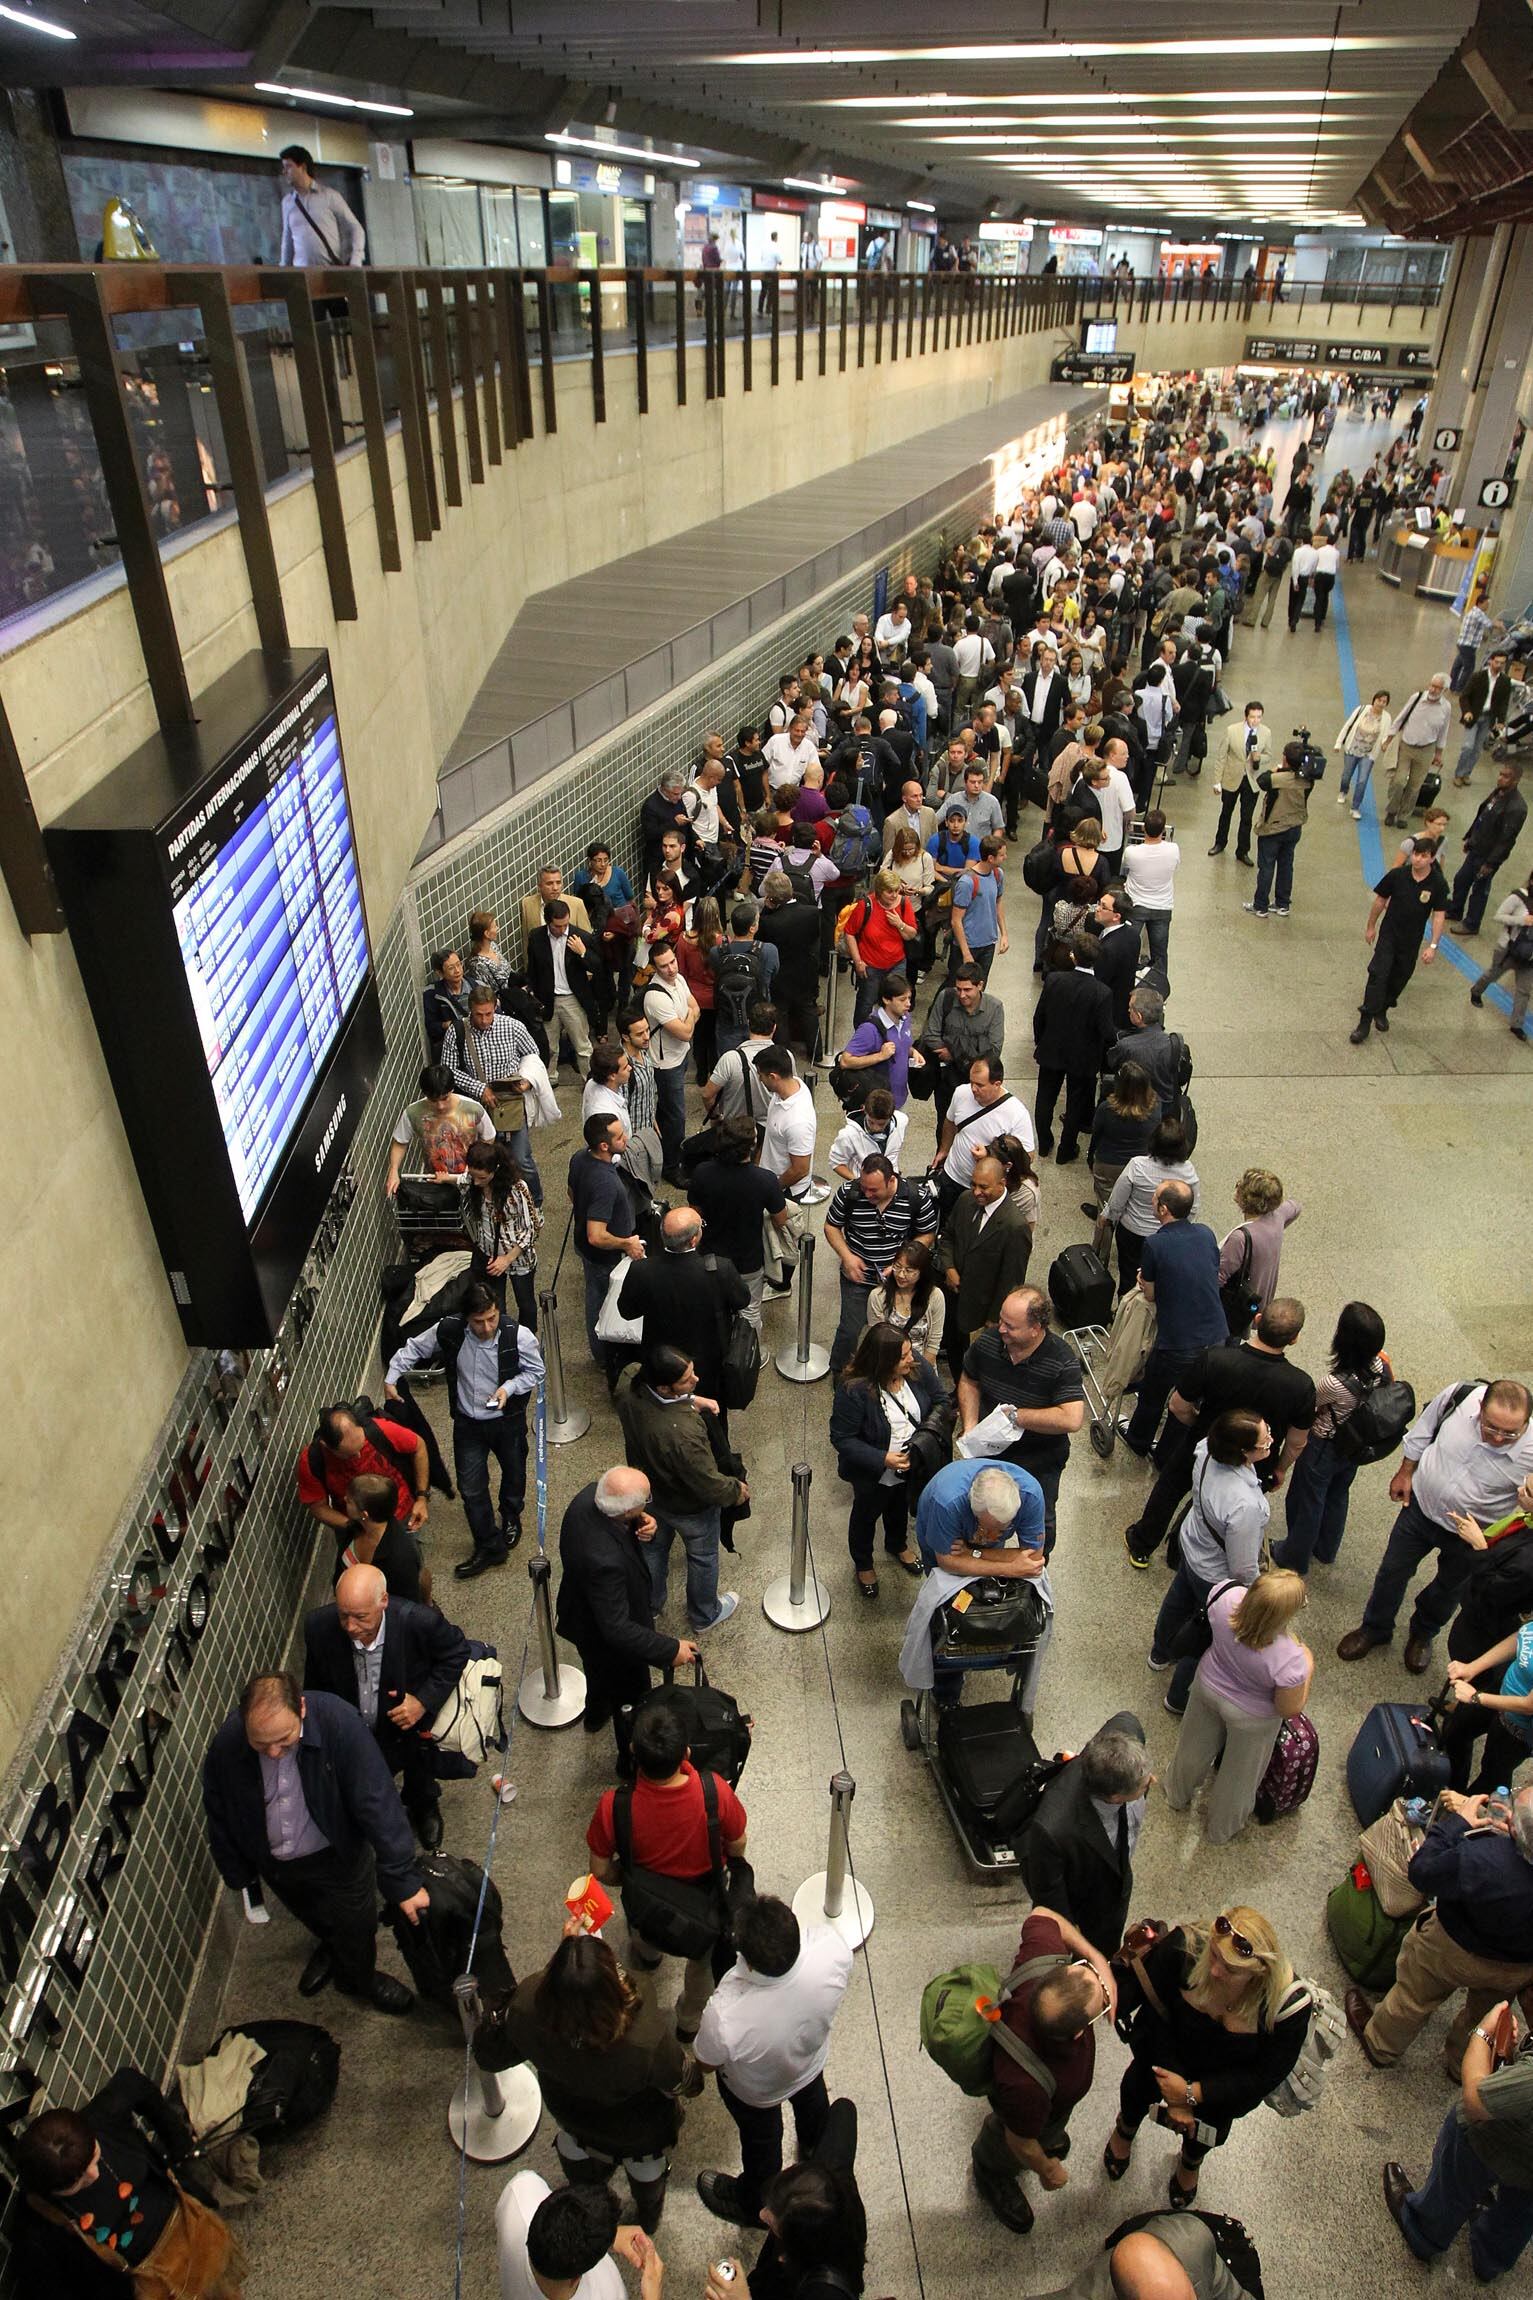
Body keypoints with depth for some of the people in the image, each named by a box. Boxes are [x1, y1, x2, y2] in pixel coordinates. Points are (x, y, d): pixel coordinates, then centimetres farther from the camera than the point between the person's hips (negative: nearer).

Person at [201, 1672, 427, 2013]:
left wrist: (403, 1880, -34)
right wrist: (238, 1876, 4)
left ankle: (360, 1977, 53)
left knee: (356, 1929, 18)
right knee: (315, 1920, 30)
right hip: (275, 1866, 3)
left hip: (339, 1855, -3)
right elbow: (219, 1816, -8)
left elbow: (378, 1804, -34)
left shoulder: (337, 1722, -38)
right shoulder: (226, 1744, -28)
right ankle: (331, 1947, 64)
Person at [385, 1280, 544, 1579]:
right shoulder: (448, 1330, -22)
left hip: (508, 1420, -1)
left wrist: (510, 1387, -27)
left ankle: (510, 1517, 55)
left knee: (513, 1472, 24)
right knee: (471, 1487, 5)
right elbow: (413, 1349, -3)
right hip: (468, 1423, 1)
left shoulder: (519, 1336, -28)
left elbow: (536, 1371, -11)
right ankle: (489, 1547, 24)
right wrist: (391, 1378, -10)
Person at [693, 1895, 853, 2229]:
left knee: (761, 2142, 31)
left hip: (756, 2091, -3)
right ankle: (816, 2154, 70)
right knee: (813, 2102, 38)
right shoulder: (832, 1945, -43)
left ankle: (754, 2207, 62)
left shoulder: (725, 2017, -49)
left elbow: (707, 2063, -24)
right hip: (813, 2059, 3)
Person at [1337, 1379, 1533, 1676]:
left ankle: (1422, 1634, 56)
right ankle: (1374, 1629, 47)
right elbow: (1423, 1429, -5)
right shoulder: (1460, 1396, -28)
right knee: (1392, 1571, 19)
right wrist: (1406, 1472, 3)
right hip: (1420, 1506, 1)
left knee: (1447, 1590, 25)